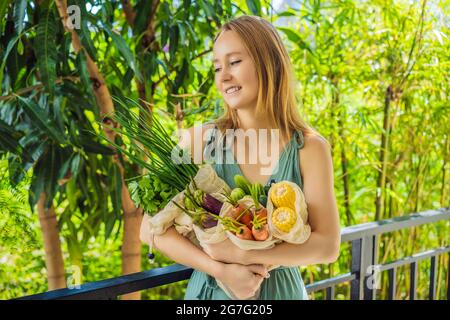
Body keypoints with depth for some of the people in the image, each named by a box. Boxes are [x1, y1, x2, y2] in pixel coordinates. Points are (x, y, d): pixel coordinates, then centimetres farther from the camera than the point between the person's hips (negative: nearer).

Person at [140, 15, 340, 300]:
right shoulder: (200, 139, -10)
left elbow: (327, 246, -14)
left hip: (279, 290, 0)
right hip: (211, 288, 0)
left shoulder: (309, 148, -11)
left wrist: (243, 254, -23)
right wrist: (220, 269, -22)